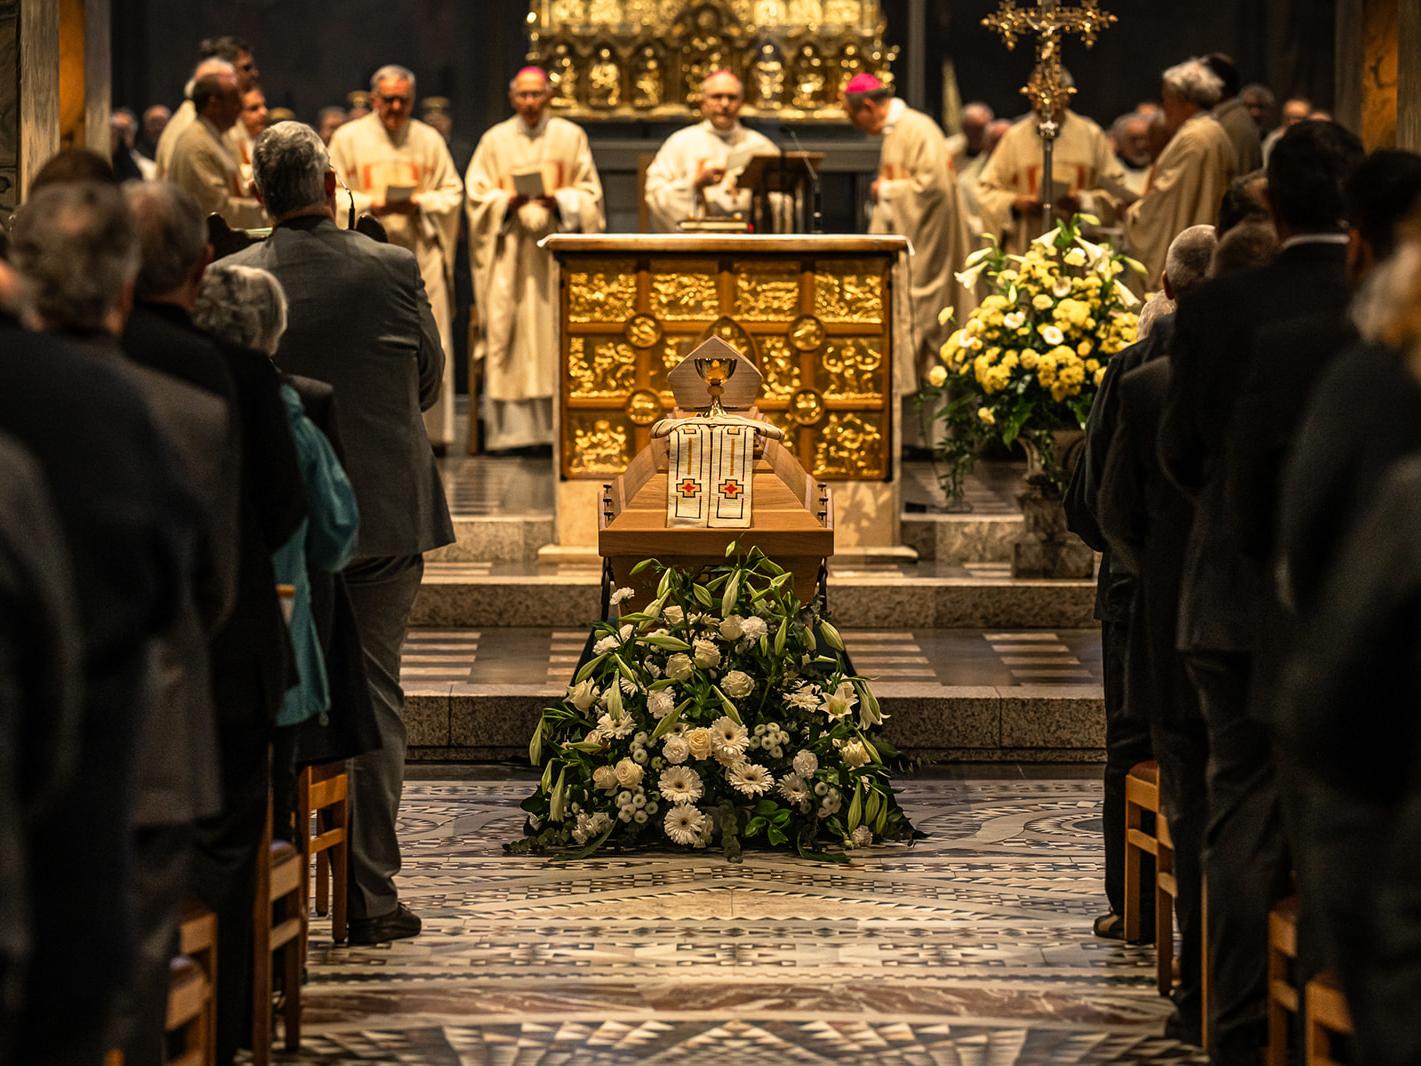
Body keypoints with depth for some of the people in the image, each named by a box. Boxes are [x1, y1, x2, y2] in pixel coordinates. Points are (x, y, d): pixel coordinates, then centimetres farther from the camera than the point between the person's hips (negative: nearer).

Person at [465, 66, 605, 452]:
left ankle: (557, 426, -4)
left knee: (556, 330, -5)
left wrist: (560, 201, -12)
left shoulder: (571, 137, 9)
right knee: (508, 330, -6)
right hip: (510, 251, 0)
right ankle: (508, 429, -6)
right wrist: (510, 202, -13)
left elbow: (589, 193, 7)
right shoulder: (495, 140, 9)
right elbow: (478, 194, 5)